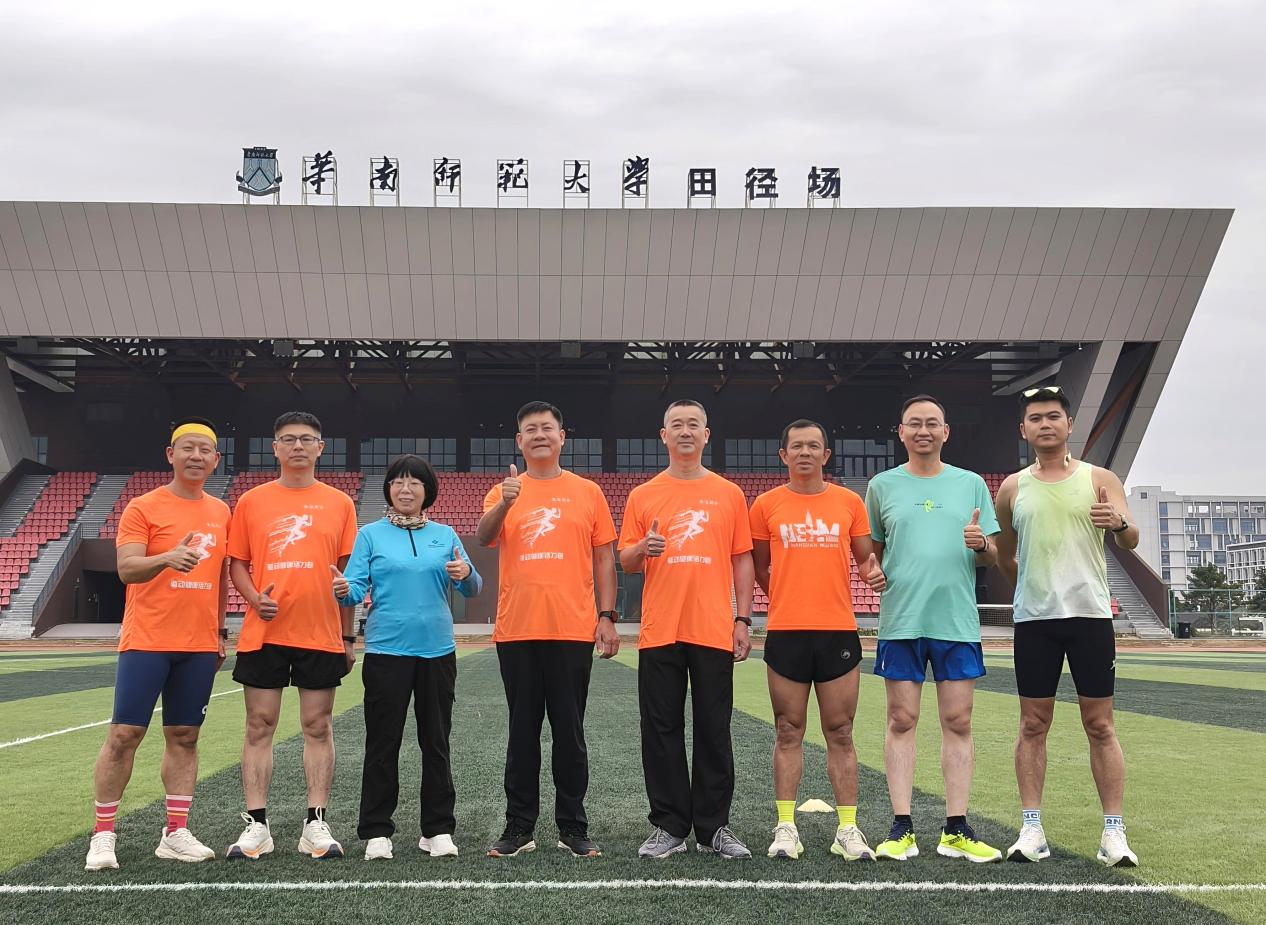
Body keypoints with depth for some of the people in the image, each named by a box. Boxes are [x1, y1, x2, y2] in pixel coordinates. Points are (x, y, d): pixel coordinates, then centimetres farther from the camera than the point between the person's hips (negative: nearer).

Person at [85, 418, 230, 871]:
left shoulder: (221, 513, 12)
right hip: (147, 642, -4)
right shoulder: (143, 508, -4)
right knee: (124, 733, -4)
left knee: (184, 736, 6)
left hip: (199, 646, 5)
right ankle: (103, 835, 6)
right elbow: (126, 568, -14)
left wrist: (220, 632, 17)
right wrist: (168, 558, -33)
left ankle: (176, 834, 11)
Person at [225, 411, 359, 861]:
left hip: (321, 634, 0)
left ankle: (316, 824, 11)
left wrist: (348, 636, 6)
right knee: (259, 726, 3)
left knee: (318, 727, 4)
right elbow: (237, 563, 9)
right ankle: (256, 825, 9)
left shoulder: (339, 504, 6)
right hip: (263, 633, 0)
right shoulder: (251, 502, 6)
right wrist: (255, 598, -12)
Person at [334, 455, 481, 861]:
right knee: (383, 742, 0)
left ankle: (438, 829, 15)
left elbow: (472, 589, 6)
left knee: (436, 740, 7)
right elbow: (357, 588, -1)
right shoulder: (371, 534, 5)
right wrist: (344, 591, -24)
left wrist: (466, 575, -16)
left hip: (437, 649, 2)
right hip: (386, 650, -2)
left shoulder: (445, 535, 10)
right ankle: (376, 831, 9)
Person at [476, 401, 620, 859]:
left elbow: (604, 558, 7)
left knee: (570, 732, 4)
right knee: (522, 731, 7)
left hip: (573, 631, -1)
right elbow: (483, 538, -10)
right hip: (516, 631, 1)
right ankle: (519, 827, 14)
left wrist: (607, 616, -1)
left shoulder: (588, 492, 7)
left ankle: (573, 828, 13)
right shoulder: (504, 492, 8)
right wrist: (503, 504, -29)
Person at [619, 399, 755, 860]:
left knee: (714, 731, 4)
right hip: (659, 631, 0)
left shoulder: (729, 495, 8)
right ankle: (669, 826, 12)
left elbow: (742, 561, 9)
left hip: (714, 630, 0)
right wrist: (643, 548, -14)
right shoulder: (642, 496, 8)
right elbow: (626, 561, 9)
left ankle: (714, 827, 14)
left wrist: (742, 620, 1)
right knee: (662, 731, 3)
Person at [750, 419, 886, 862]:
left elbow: (865, 556, 14)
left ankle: (848, 829, 10)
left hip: (839, 630, 1)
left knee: (840, 734, 5)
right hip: (786, 632, 0)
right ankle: (786, 827, 11)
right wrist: (788, 598, 10)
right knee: (789, 733, 4)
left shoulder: (849, 502, 7)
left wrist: (874, 570, -7)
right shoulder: (766, 504, 5)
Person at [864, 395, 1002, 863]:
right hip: (900, 620, -1)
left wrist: (981, 544, -11)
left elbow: (991, 557, 11)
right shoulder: (882, 485, 8)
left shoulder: (971, 484, 10)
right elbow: (869, 554, 15)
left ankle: (956, 830, 7)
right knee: (901, 720, 0)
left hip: (957, 620, 1)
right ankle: (901, 828, 4)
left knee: (958, 722, 1)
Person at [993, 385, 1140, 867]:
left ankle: (1114, 832, 4)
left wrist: (1119, 524, -29)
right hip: (1034, 621, 2)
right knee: (1033, 724, 3)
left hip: (1090, 615, -1)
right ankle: (1032, 829, 7)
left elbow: (1131, 541, -8)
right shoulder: (1013, 488, 8)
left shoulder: (1100, 479, 3)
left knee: (1100, 724, 1)